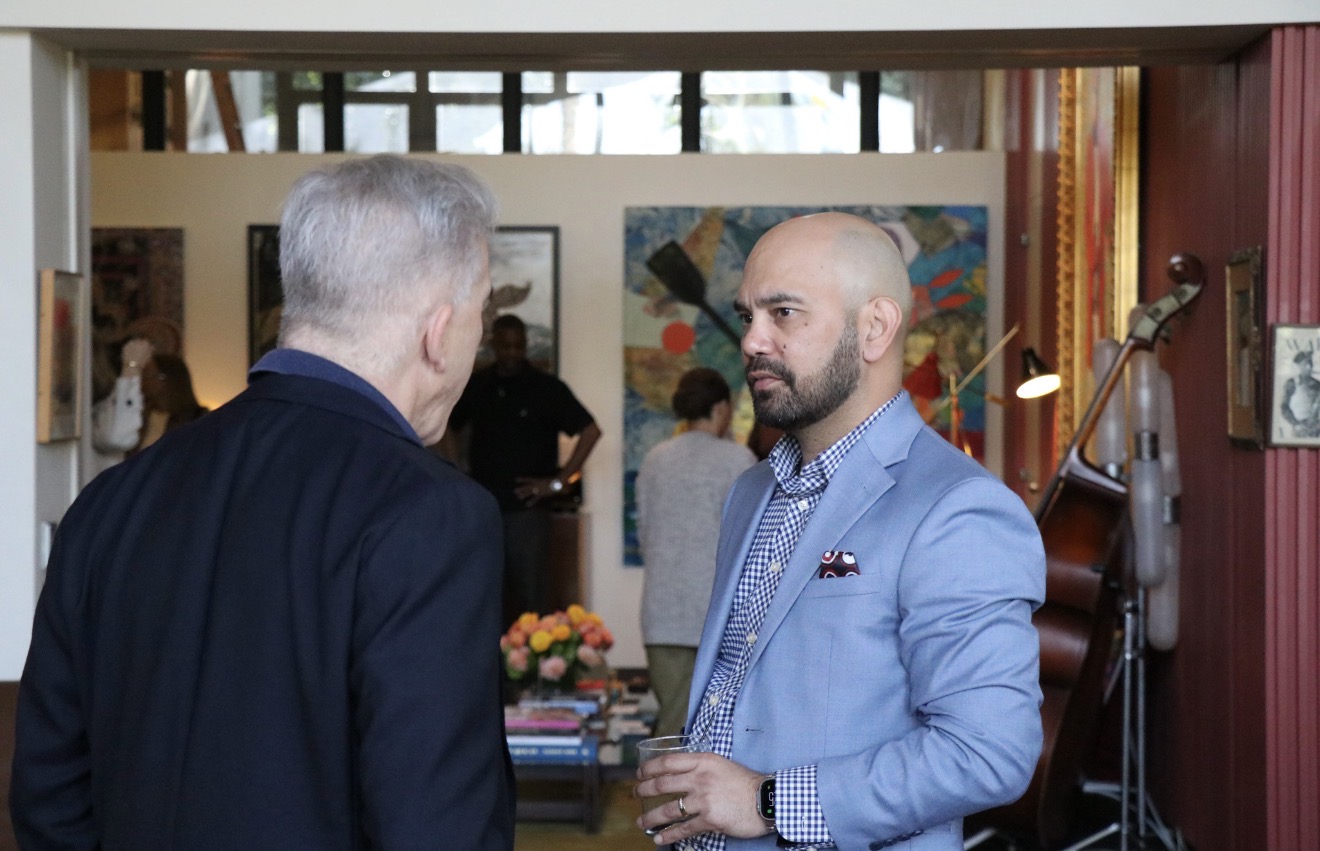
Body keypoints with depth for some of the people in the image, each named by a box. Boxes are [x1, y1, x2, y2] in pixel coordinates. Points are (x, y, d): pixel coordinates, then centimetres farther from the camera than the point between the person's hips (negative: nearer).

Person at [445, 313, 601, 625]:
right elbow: (450, 429, 23)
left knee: (529, 597, -2)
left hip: (527, 508, -4)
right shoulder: (475, 387, 9)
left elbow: (591, 431, -7)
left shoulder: (547, 388, -3)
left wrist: (558, 482, -10)